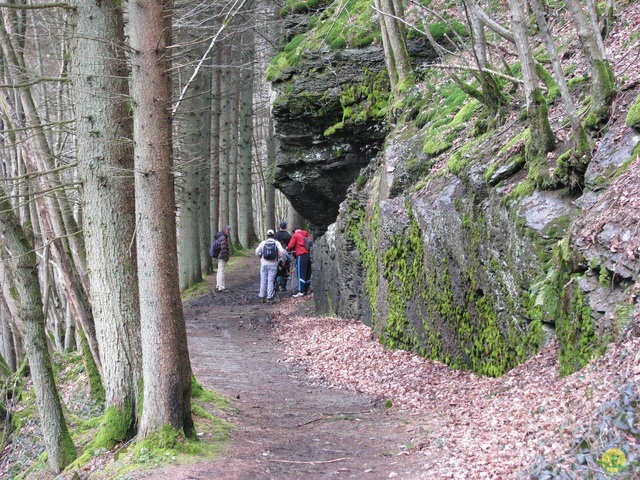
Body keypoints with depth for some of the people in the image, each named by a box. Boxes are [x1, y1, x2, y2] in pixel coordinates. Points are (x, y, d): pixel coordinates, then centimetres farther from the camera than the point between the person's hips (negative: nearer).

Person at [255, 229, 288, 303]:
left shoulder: (263, 243, 2)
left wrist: (260, 257, 21)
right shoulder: (276, 243, 0)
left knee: (263, 280, 9)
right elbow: (282, 251, -10)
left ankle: (262, 295, 11)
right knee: (271, 280, 0)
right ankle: (270, 297, -3)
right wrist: (282, 258, 5)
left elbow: (257, 252, 2)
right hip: (273, 264, -1)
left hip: (264, 264, 1)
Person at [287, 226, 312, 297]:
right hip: (309, 255, 6)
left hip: (301, 255, -6)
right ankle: (306, 290, 15)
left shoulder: (295, 235, 2)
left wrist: (287, 248, 20)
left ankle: (300, 291, -10)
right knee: (308, 273, 11)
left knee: (301, 274, -6)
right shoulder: (307, 235, 20)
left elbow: (290, 246, -3)